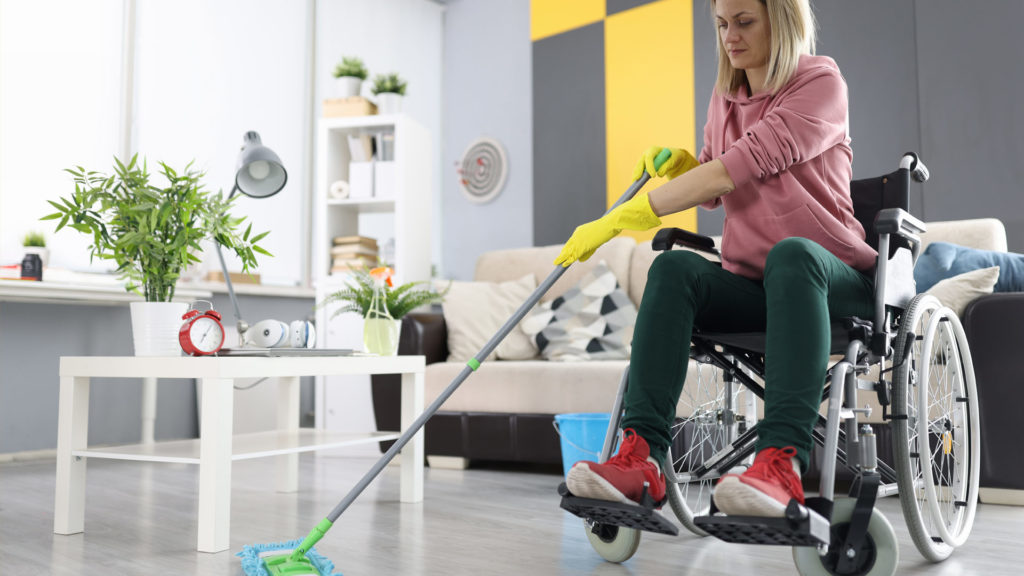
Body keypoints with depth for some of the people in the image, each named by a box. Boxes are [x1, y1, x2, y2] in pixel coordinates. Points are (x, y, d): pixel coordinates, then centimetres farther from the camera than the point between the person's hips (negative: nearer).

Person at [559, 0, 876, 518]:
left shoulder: (820, 81, -8)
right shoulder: (725, 97, 14)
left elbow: (737, 167, -23)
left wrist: (619, 219, -25)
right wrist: (678, 165, 1)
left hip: (833, 282, -5)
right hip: (751, 285, 5)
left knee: (791, 253, -37)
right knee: (674, 268, -24)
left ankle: (782, 460, -48)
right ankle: (641, 456, -37)